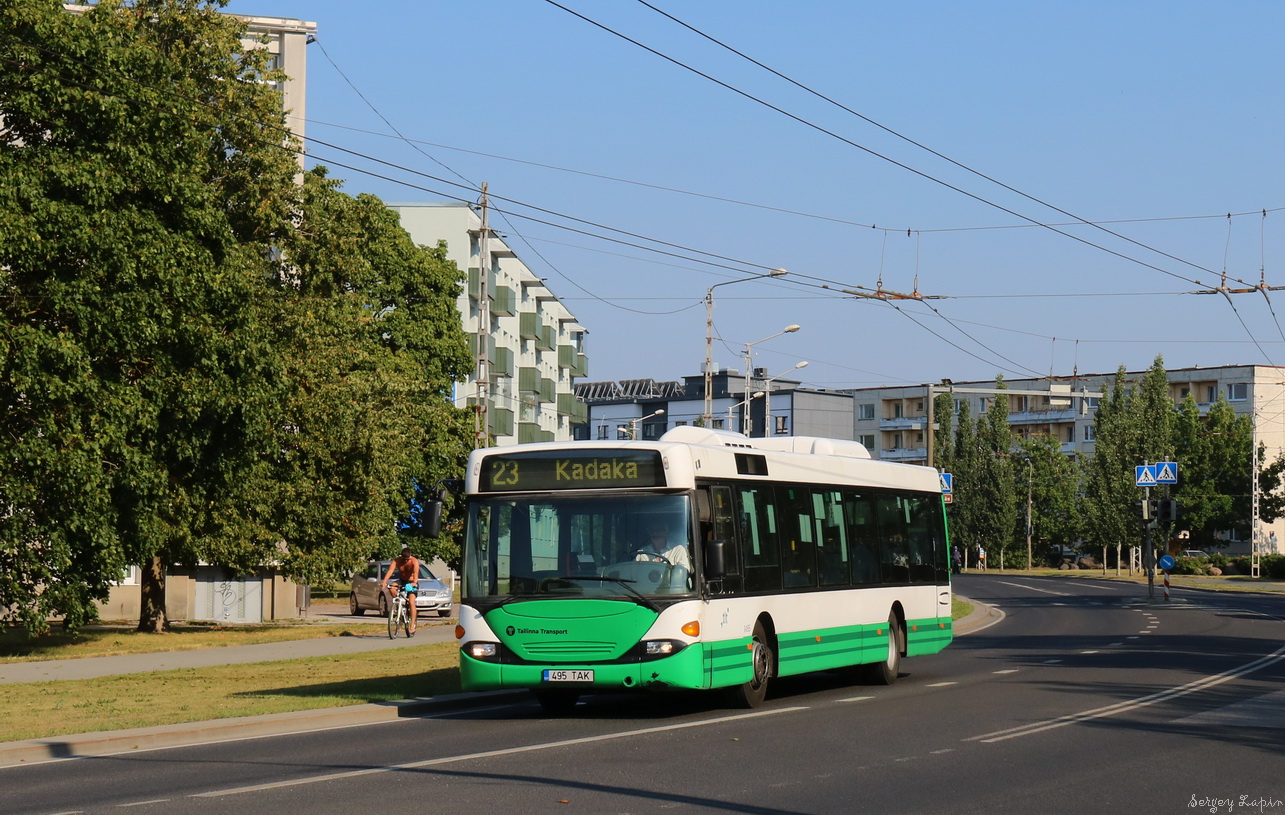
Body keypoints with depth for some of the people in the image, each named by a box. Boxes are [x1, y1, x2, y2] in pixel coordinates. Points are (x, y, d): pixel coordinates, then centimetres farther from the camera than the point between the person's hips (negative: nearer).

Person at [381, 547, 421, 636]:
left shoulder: (414, 561, -20)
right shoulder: (397, 561, -13)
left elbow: (416, 572, -37)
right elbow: (390, 571, -28)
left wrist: (414, 582, -57)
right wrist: (384, 582, -45)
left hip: (412, 583, -3)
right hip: (401, 582, 3)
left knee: (411, 602, -20)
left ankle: (412, 627, -18)